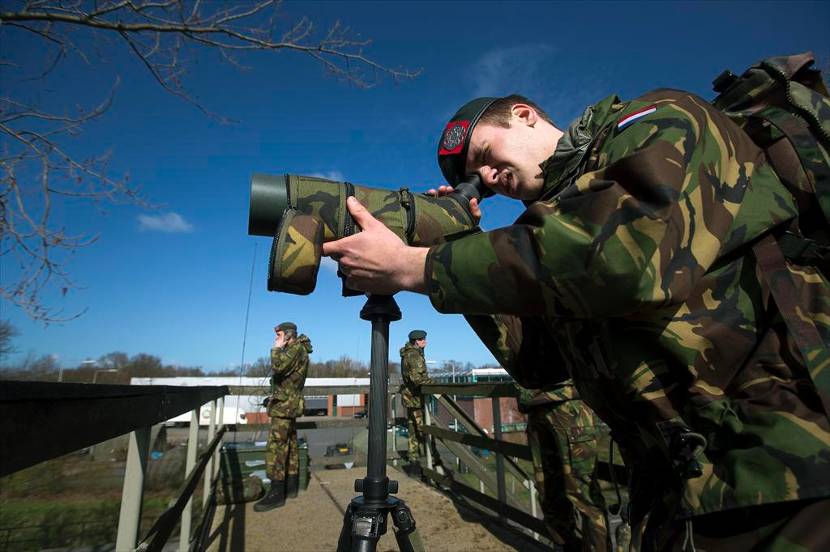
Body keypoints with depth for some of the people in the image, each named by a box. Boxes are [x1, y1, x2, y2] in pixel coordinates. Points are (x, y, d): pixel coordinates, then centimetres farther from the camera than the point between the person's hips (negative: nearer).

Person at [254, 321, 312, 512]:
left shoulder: (296, 348, -15)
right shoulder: (295, 349, 15)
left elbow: (278, 367, -27)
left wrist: (277, 348, -16)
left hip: (284, 405, -11)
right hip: (288, 404, 11)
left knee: (275, 448, -9)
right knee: (290, 445, 14)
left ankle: (276, 493, -4)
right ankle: (291, 486, 22)